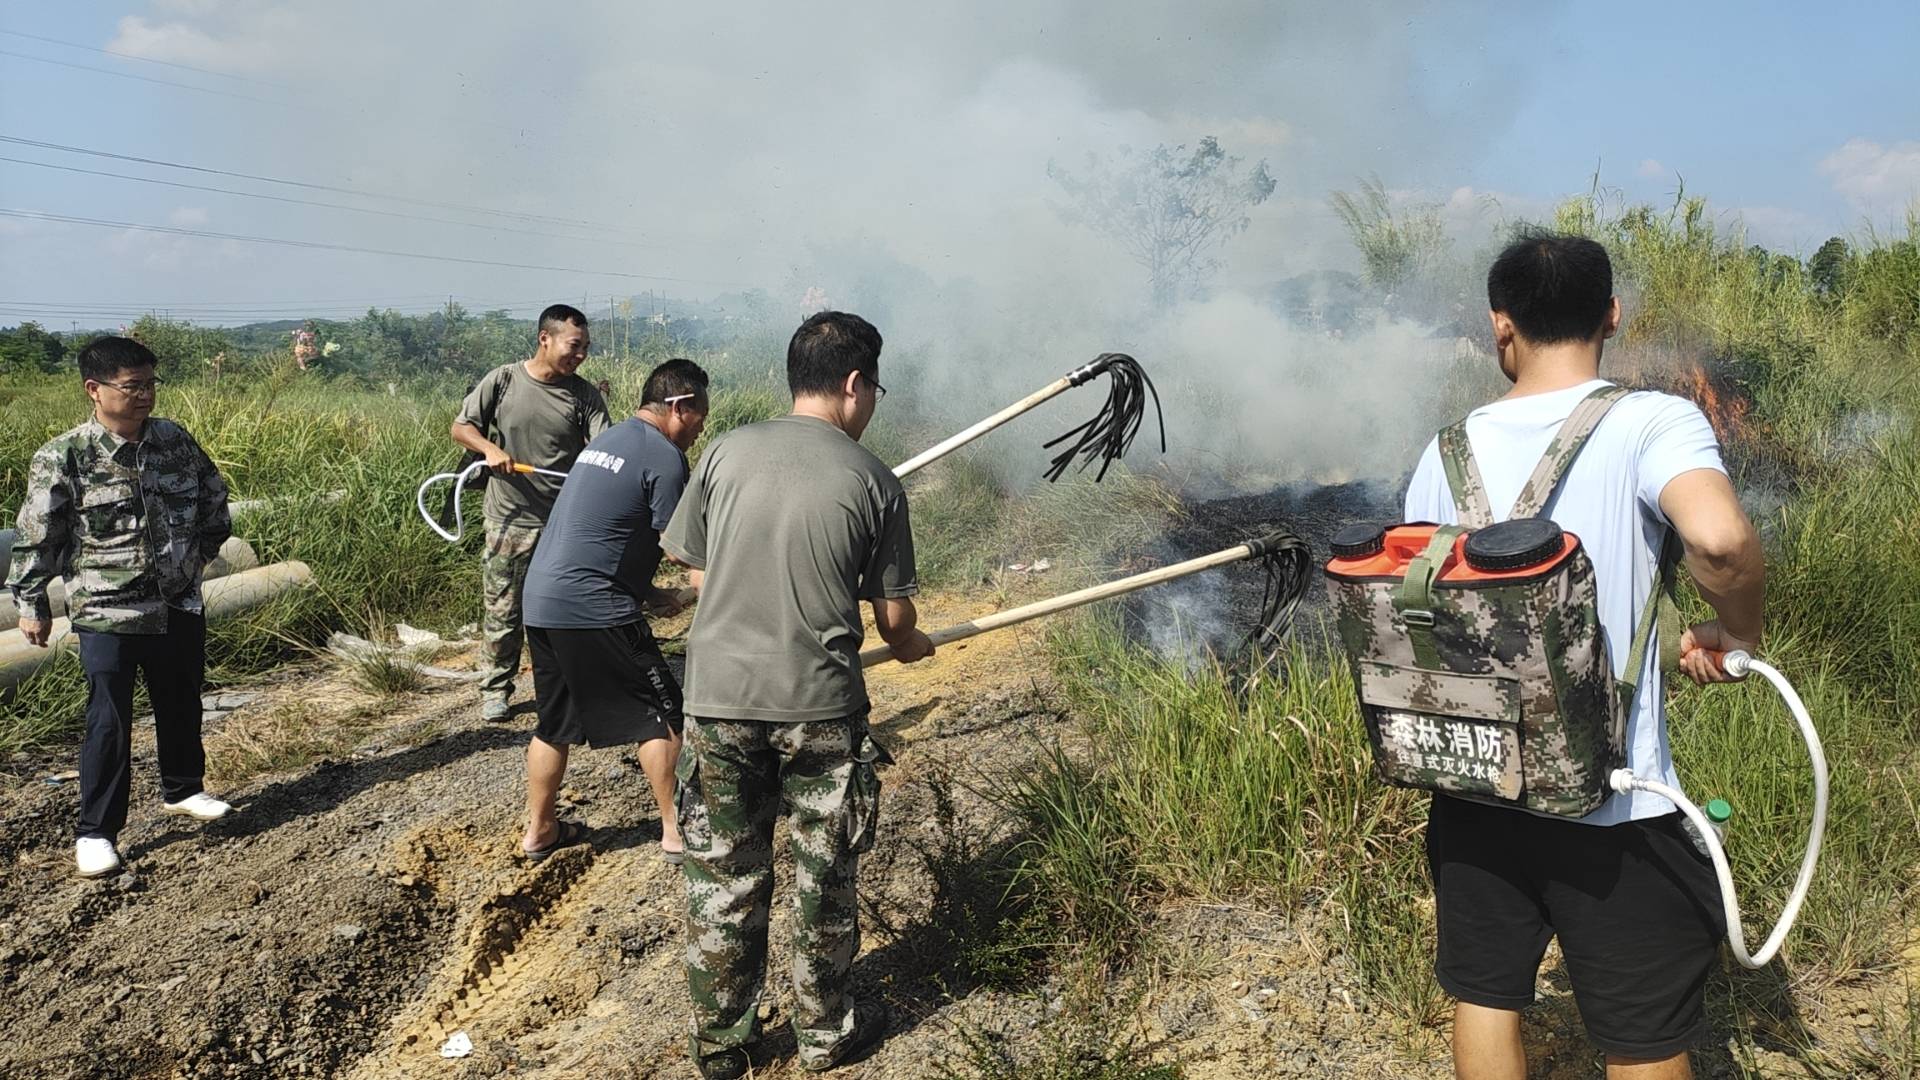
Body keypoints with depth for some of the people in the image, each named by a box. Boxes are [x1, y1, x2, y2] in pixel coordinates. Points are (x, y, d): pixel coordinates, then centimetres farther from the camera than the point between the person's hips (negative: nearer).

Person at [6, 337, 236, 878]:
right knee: (109, 721, -2)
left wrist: (203, 549, 17)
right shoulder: (63, 458, -12)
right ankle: (96, 832, 9)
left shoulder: (176, 441, 0)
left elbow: (213, 494, 17)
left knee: (181, 703, 18)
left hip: (179, 605, 5)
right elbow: (37, 537, -6)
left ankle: (182, 789, 40)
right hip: (107, 613, -5)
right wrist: (31, 605, -3)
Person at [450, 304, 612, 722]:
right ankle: (496, 689, 23)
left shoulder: (584, 394, -1)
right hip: (509, 519, -1)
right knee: (502, 608, 7)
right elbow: (461, 427, 4)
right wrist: (490, 448, -16)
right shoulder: (502, 381, -3)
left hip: (565, 522, 1)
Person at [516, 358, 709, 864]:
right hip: (592, 610, -9)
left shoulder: (606, 440, 19)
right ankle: (676, 831, 9)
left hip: (541, 599, 9)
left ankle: (539, 830, 29)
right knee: (660, 715, 3)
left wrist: (645, 591, 19)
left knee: (555, 721, 20)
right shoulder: (665, 457, -11)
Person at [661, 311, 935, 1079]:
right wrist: (910, 646, 24)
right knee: (822, 879, 15)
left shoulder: (727, 452, -2)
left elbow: (682, 557, 8)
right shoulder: (873, 481, -5)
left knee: (723, 880, 13)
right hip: (821, 707, -1)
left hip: (720, 699, 2)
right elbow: (895, 617, 1)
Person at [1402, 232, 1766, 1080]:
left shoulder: (1450, 451, 1)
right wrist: (1736, 632, -11)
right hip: (1614, 804, -4)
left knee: (1485, 998, 19)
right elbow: (1720, 538, -31)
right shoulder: (1653, 423, -12)